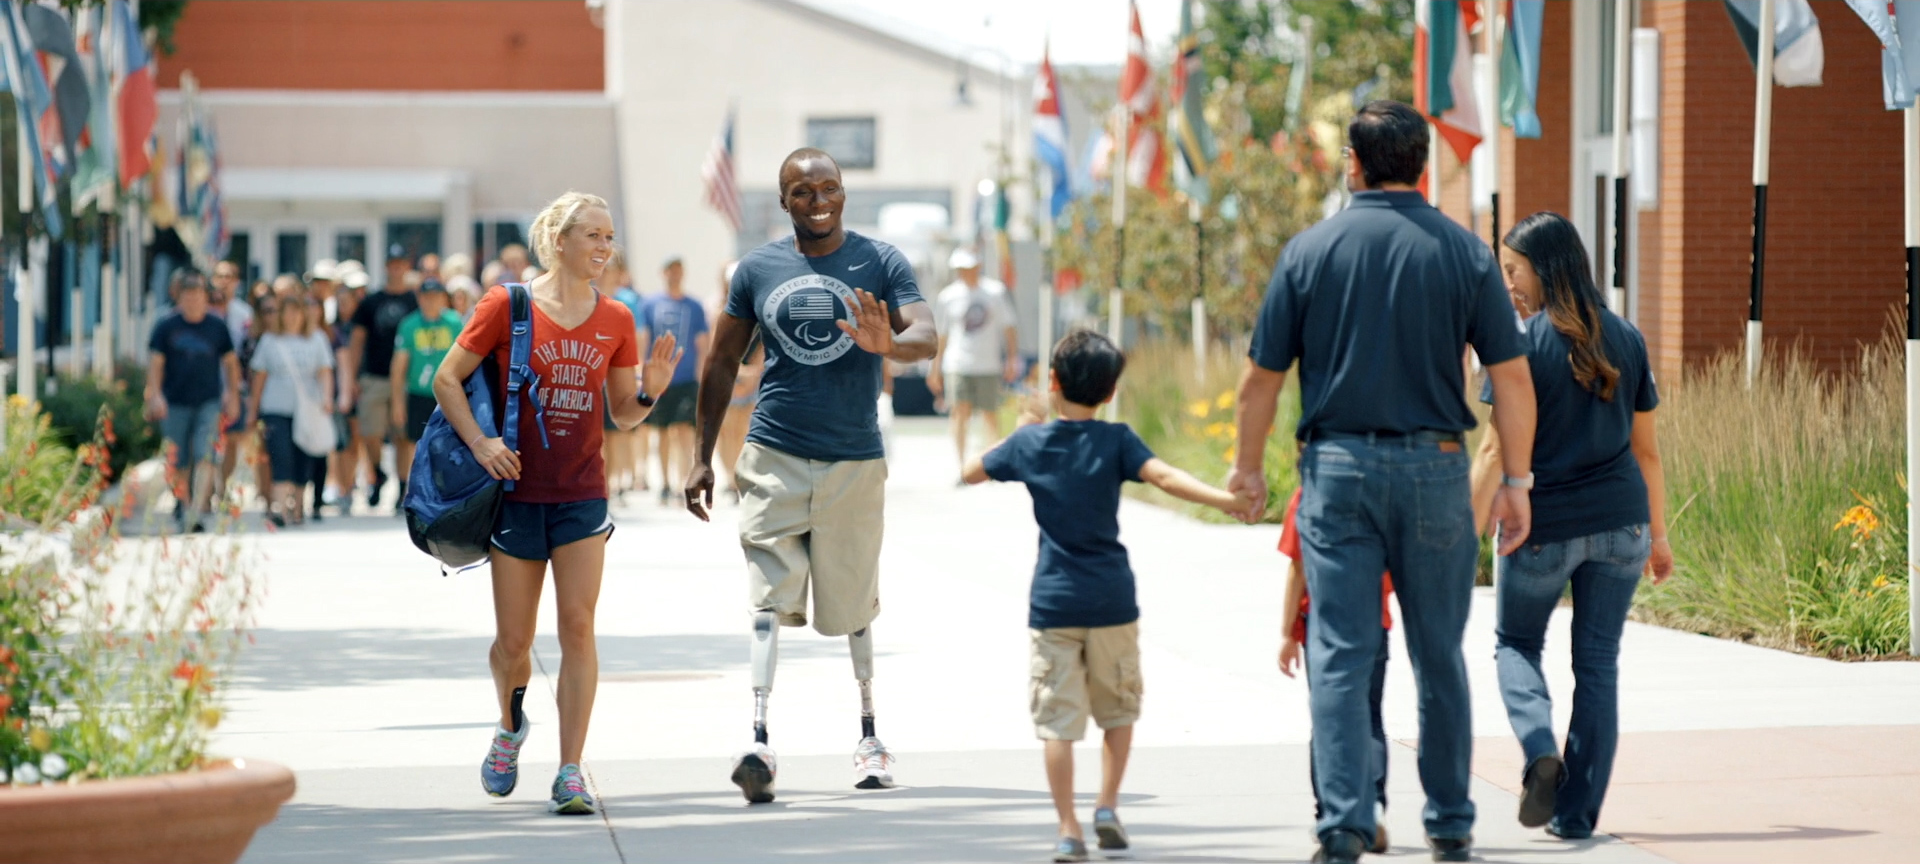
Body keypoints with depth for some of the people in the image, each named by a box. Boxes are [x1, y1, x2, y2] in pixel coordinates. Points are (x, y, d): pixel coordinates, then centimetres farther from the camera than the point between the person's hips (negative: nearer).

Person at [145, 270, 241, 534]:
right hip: (175, 403, 0)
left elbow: (230, 362, 15)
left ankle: (196, 512, -20)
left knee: (205, 457, -15)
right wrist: (155, 395, -10)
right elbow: (155, 363, 1)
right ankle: (181, 506, 27)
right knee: (179, 463, 7)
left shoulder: (217, 327, 6)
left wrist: (232, 395, 13)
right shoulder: (166, 327, 2)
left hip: (209, 403, 0)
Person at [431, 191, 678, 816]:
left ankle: (570, 773, -7)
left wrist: (649, 390, -9)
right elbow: (447, 379, 0)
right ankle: (511, 728, 37)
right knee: (513, 639, 6)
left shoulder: (615, 322, 6)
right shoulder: (507, 306, -4)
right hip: (516, 490, -2)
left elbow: (624, 414, 12)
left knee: (578, 628, -10)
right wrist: (479, 443, -13)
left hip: (582, 494, 2)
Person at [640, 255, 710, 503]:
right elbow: (642, 341, 6)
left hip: (687, 380, -1)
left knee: (685, 431, -12)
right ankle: (665, 485, 21)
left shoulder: (694, 307, 6)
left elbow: (703, 346, 7)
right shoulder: (651, 306, 6)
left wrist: (701, 377, 0)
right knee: (664, 433, 9)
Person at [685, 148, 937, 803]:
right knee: (770, 599, -12)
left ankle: (868, 736, 25)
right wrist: (704, 457, 10)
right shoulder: (758, 270, 5)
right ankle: (759, 739, -22)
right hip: (775, 455, 0)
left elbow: (926, 336, -11)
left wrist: (888, 345, -35)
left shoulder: (881, 263, 1)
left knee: (853, 605, 9)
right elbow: (722, 363, 13)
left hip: (855, 460, 0)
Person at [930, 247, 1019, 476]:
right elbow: (942, 335, 10)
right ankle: (962, 468, -8)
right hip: (957, 366, 0)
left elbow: (1008, 328, 9)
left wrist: (1012, 359, 2)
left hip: (988, 366, 0)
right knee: (960, 414, -11)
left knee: (990, 415, 4)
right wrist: (935, 369, 8)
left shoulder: (995, 292, 3)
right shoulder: (948, 296, 4)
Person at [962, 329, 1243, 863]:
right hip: (1110, 599, 0)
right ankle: (1107, 805, 9)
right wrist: (1222, 499, -27)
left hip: (1052, 601, 0)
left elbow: (970, 474, 19)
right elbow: (1166, 478, -20)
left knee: (1058, 719, 0)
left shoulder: (1028, 443, 2)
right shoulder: (1115, 441, -3)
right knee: (1119, 707, 19)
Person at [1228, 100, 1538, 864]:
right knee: (1439, 658, 11)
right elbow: (1511, 376, -3)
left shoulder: (1310, 251, -1)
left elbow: (1262, 377, 2)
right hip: (1434, 465, 1)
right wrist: (1516, 480, 3)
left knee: (1339, 655, -1)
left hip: (1337, 466, -1)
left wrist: (1247, 466, 15)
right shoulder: (1464, 254, 1)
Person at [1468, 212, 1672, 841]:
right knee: (1598, 662, 9)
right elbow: (1646, 448, 11)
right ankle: (1577, 813, 9)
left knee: (1515, 643, 17)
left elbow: (1500, 451, -12)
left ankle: (1540, 750, -9)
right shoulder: (1626, 340, 7)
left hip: (1544, 524, -4)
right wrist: (1658, 534, 19)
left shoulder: (1522, 346, -9)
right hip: (1620, 523, 4)